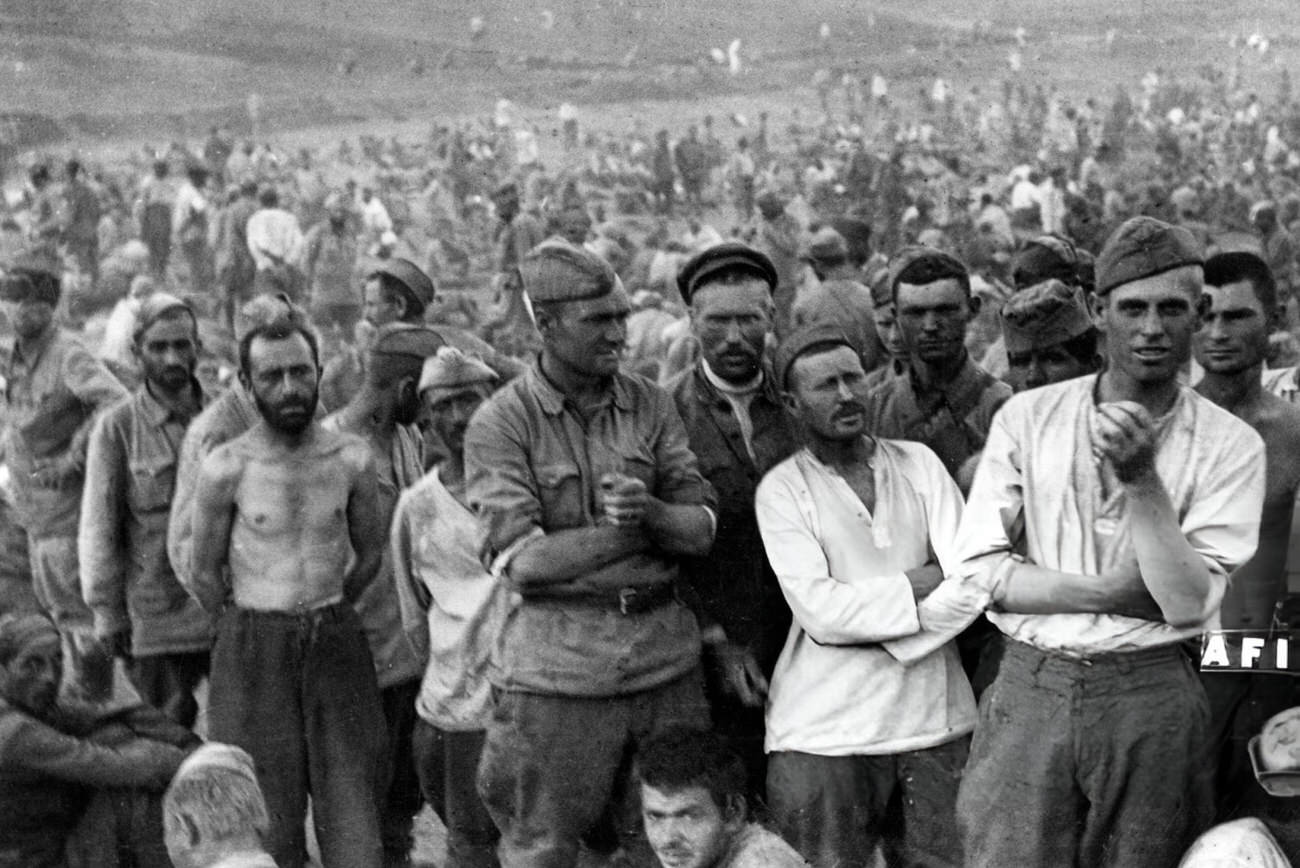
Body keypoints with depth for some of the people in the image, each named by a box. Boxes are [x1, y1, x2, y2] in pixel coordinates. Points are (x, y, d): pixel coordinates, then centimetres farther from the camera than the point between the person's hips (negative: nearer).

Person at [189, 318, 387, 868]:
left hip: (337, 645, 2)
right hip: (253, 655, -2)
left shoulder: (352, 460, 0)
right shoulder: (225, 468, -6)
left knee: (353, 814, 0)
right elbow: (204, 573, 4)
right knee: (267, 821, -1)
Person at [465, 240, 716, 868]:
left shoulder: (649, 405, 7)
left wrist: (649, 511, -19)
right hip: (558, 669, -3)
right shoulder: (500, 424, -5)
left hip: (664, 655, 4)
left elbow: (701, 528, 2)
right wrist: (629, 530, -13)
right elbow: (520, 562, -13)